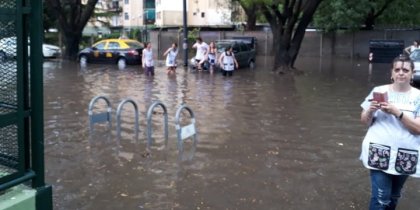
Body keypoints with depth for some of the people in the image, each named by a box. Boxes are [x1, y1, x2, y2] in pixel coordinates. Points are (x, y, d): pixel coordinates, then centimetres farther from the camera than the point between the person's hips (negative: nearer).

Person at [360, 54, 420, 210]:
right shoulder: (379, 91, -1)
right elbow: (365, 121, 3)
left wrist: (397, 112, -23)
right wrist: (370, 111, -18)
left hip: (405, 155, 1)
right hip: (380, 152, -1)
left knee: (393, 197, 17)